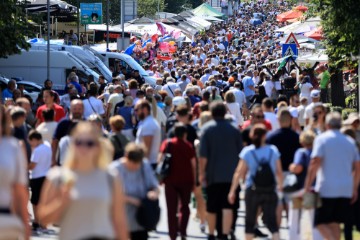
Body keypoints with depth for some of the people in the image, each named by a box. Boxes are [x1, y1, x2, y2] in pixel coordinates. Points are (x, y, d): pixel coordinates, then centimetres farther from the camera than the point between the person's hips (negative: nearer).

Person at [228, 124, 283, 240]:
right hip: (270, 191, 1)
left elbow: (239, 172, -8)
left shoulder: (247, 151, -5)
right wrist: (280, 185, 18)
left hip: (252, 191, -1)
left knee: (250, 221, 13)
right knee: (271, 221, 1)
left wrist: (232, 190, -5)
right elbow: (279, 172, 1)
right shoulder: (273, 150, -1)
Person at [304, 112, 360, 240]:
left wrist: (307, 186, -10)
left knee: (321, 222, 1)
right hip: (346, 190, 5)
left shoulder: (322, 139, -3)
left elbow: (315, 162, -13)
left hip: (326, 189, -5)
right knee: (334, 223, 12)